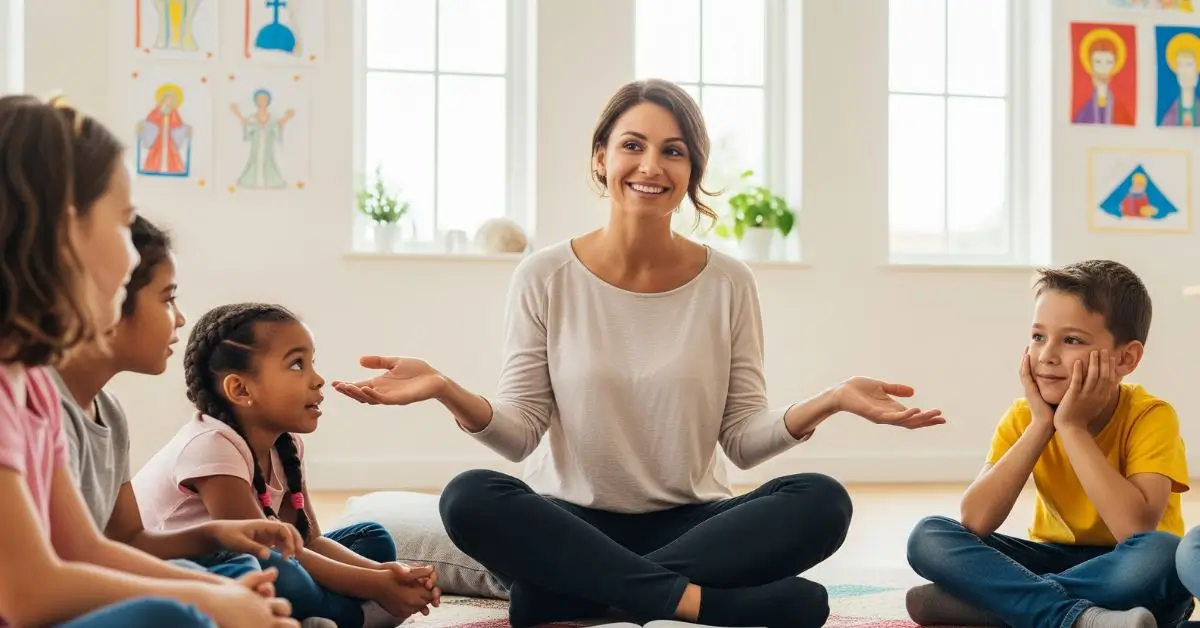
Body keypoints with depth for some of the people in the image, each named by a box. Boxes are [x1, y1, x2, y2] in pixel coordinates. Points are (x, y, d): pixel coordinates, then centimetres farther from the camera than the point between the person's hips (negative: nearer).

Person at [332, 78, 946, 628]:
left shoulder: (728, 284, 0)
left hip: (690, 523, 1)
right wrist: (449, 393, -23)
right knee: (469, 498, -31)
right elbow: (520, 434, -4)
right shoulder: (545, 278, -2)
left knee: (821, 501, -25)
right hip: (572, 524, -1)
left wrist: (828, 403, -18)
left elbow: (743, 441, 0)